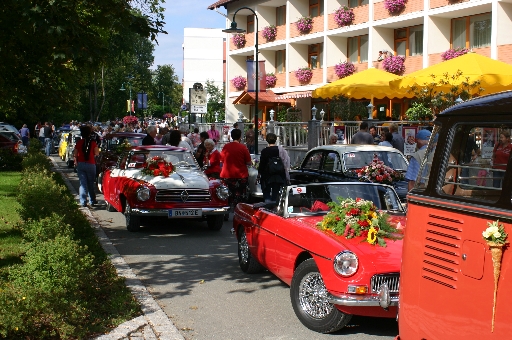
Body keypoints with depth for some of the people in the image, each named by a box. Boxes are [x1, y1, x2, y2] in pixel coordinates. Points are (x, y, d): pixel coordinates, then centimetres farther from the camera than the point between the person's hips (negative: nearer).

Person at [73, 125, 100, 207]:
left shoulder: (79, 143, -3)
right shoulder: (93, 142, -5)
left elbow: (75, 154, -2)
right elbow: (97, 153, -3)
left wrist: (76, 162, 13)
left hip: (81, 164, 0)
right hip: (91, 164, 0)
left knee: (83, 183, 2)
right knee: (91, 183, 13)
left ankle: (83, 202, -3)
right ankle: (92, 201, 19)